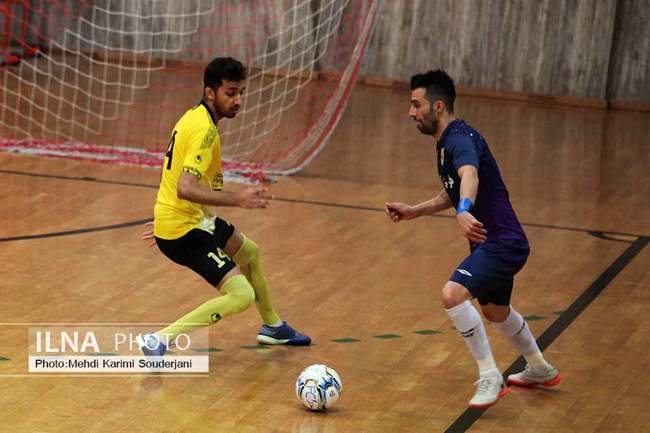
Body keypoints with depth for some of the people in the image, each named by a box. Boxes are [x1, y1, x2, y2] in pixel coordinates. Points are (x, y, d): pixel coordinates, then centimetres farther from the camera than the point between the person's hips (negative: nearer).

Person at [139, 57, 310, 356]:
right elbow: (185, 188, -33)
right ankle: (160, 340, -18)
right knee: (242, 295, -18)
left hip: (183, 218, 11)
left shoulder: (195, 116, 9)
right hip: (183, 230, -11)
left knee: (249, 252, 31)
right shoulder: (204, 130, -22)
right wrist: (237, 200, -33)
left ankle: (272, 327, 51)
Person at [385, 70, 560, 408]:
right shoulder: (445, 142, 12)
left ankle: (490, 379, -16)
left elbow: (469, 176, -44)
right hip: (495, 242, 11)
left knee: (453, 294, -28)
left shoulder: (460, 138, -21)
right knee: (495, 311, 30)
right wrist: (414, 211, 19)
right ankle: (540, 370, 53)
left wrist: (464, 212, -62)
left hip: (502, 242, -11)